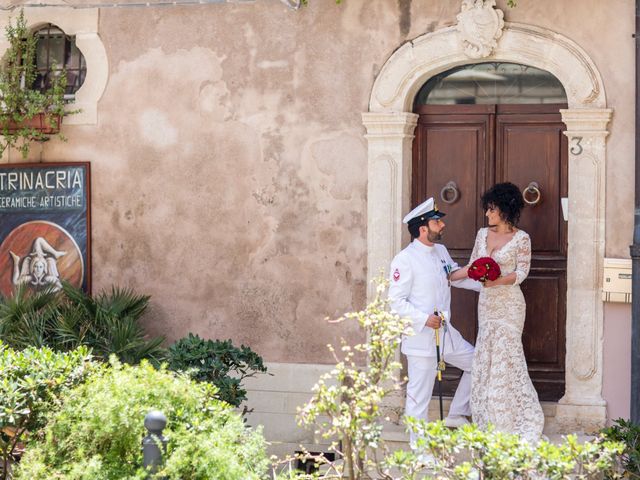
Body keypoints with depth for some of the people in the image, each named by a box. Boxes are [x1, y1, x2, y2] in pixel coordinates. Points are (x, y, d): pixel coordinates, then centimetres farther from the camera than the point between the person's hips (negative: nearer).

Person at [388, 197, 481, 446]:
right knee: (420, 394, -2)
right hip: (420, 337, -8)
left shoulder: (441, 251, 9)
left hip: (445, 332, 8)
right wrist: (424, 319, -22)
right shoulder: (405, 260, -16)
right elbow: (396, 301, -16)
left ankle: (457, 416, 30)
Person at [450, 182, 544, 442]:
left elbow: (521, 273, -11)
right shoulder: (483, 234, 9)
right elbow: (472, 267, 16)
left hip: (509, 304, -6)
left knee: (505, 359, -6)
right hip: (486, 303, 6)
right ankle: (491, 420, 14)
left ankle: (519, 421, 4)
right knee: (486, 360, 6)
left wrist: (497, 280, -26)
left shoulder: (521, 238, -8)